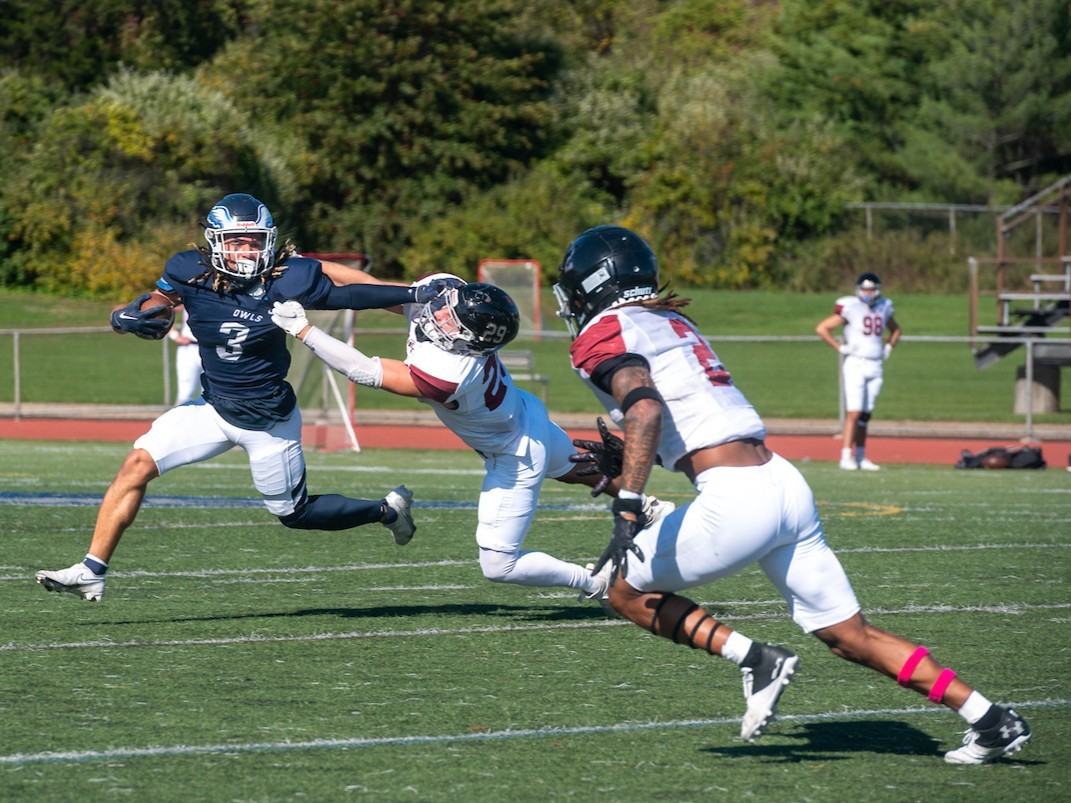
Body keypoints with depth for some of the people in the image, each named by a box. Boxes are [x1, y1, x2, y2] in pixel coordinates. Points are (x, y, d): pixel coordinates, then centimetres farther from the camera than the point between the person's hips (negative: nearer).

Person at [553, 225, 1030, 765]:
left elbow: (645, 410, -21)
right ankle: (990, 719, 8)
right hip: (785, 482, 8)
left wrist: (627, 510, -26)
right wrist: (619, 468, 42)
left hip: (735, 499, -8)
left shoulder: (603, 337, -2)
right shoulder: (672, 322, 23)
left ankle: (755, 659, -5)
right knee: (847, 633, 13)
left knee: (627, 590, 10)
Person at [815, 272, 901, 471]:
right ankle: (846, 457, -11)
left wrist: (888, 348, 15)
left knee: (865, 415, 8)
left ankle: (861, 457, 13)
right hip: (855, 363, -6)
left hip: (875, 365, 6)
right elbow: (822, 328, -8)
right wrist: (840, 347, -10)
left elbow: (895, 330, 31)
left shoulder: (883, 308, 10)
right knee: (854, 413, -11)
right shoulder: (850, 308, -8)